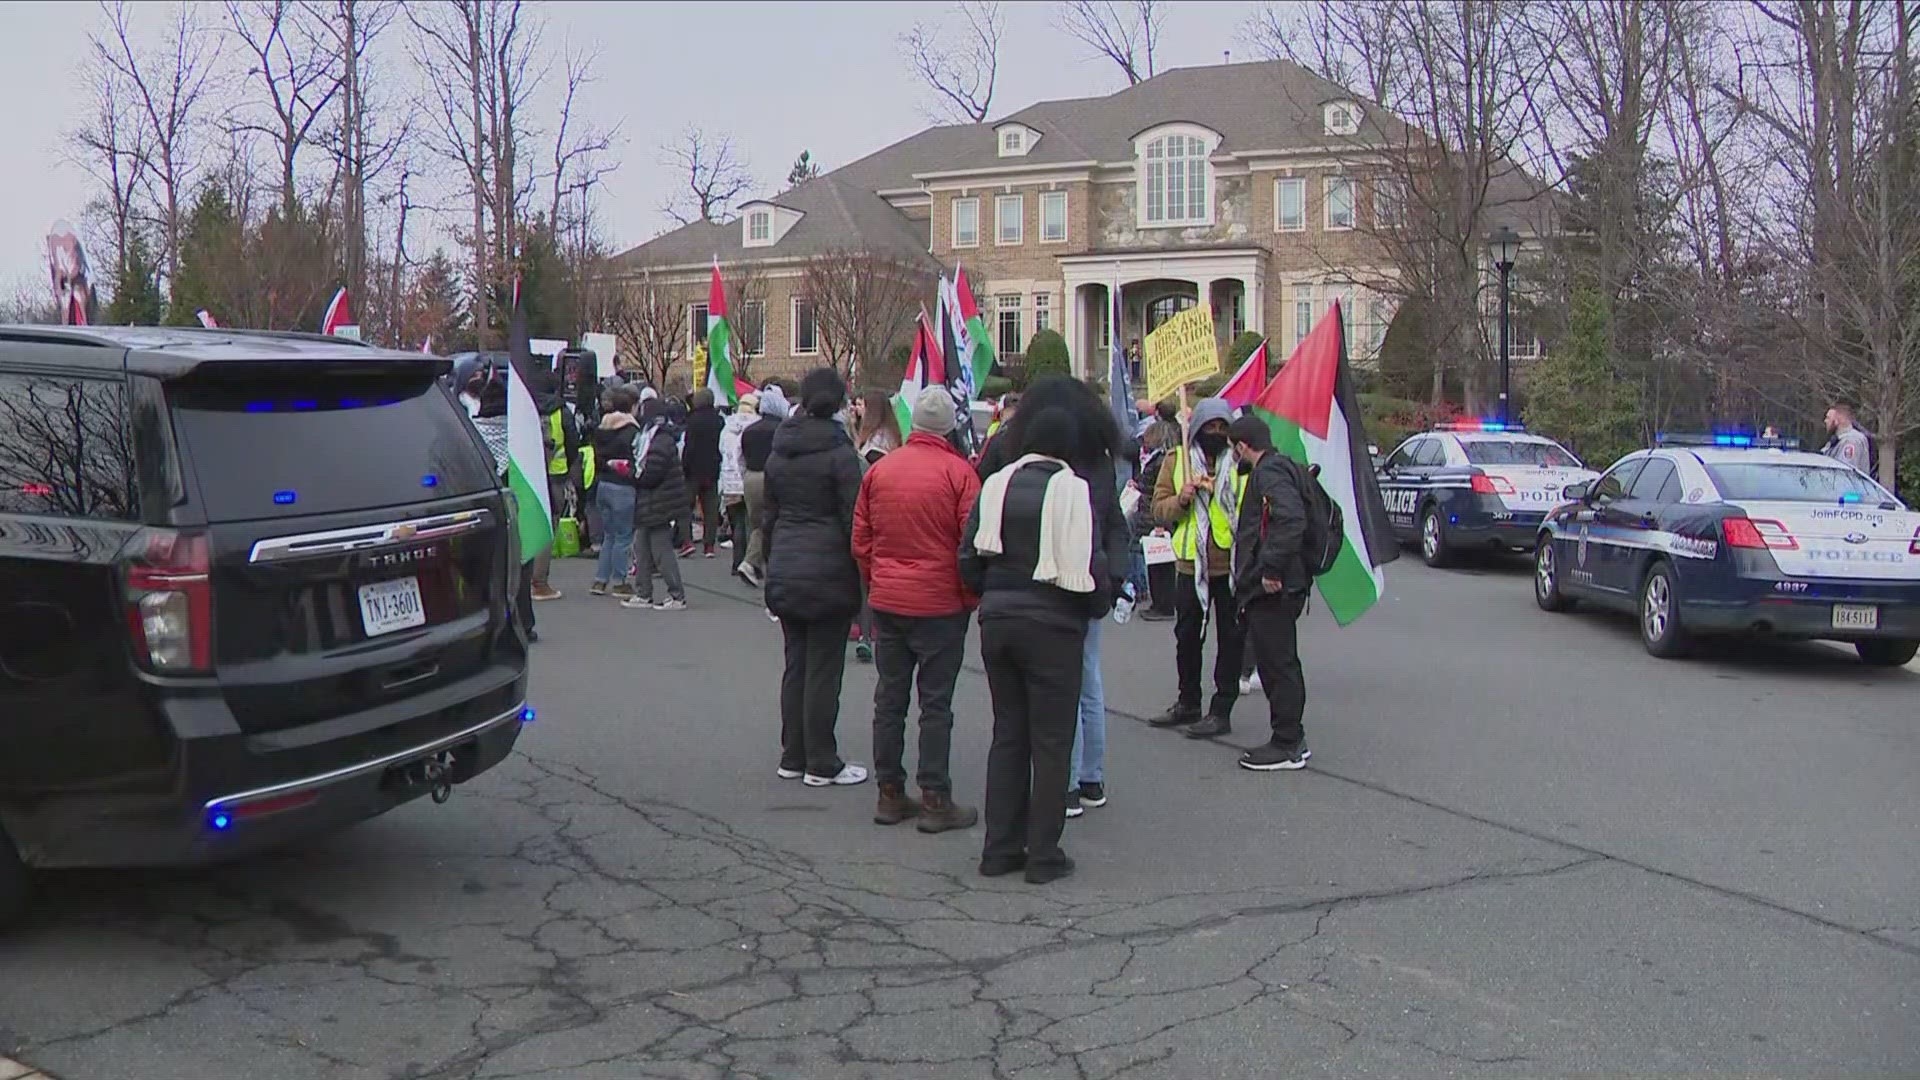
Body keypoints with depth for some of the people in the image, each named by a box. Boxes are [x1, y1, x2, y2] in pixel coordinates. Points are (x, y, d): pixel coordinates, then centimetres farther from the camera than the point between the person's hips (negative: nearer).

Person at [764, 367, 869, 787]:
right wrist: (862, 579, -6)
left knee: (795, 665, 14)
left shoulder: (779, 453, 8)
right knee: (823, 670, 0)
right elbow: (853, 519, -12)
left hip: (785, 569, 6)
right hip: (828, 573, -6)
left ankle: (792, 756, 20)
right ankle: (822, 764, 6)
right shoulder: (839, 453, -12)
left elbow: (769, 515, 14)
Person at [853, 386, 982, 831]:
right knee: (936, 704, 2)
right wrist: (971, 599, 3)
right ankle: (935, 800, 6)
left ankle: (890, 794, 18)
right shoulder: (958, 472, -11)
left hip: (886, 602, 4)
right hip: (940, 605, -4)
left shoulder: (879, 469, 3)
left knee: (889, 699, 12)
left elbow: (860, 542, 8)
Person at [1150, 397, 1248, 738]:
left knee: (1230, 638, 3)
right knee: (1187, 635, 15)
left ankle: (1222, 710, 12)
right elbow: (1159, 509, 3)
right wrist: (1181, 499, -17)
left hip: (1232, 565, -3)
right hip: (1190, 564, 3)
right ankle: (1188, 703, 31)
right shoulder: (1176, 460, 4)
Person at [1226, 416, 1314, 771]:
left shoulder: (1270, 473, -15)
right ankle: (1291, 739, 24)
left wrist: (1272, 569, -26)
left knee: (1278, 664, -4)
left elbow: (1291, 521, -30)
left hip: (1272, 587, -11)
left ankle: (1287, 746, 3)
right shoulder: (1278, 468, 17)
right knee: (1278, 664, 16)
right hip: (1276, 586, 11)